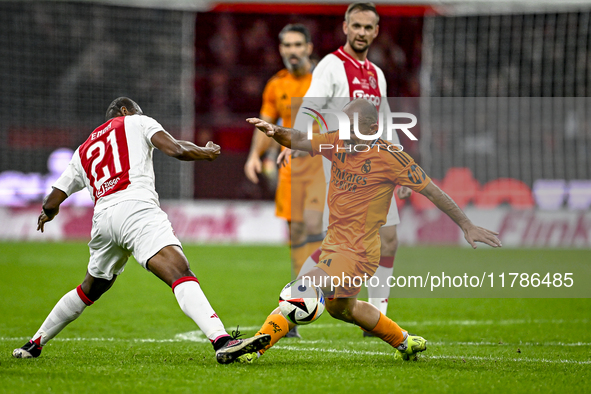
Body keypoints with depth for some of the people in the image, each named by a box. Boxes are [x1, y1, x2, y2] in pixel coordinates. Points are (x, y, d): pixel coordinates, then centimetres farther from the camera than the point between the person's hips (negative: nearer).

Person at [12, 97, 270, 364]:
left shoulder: (83, 151, 32)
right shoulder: (136, 122, 19)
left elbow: (51, 204, 31)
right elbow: (176, 149, 4)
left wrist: (47, 214, 54)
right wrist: (208, 152, 23)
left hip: (102, 217, 6)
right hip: (135, 206, -6)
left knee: (91, 289, 29)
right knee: (180, 273, -22)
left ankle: (34, 344, 41)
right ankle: (221, 340, -42)